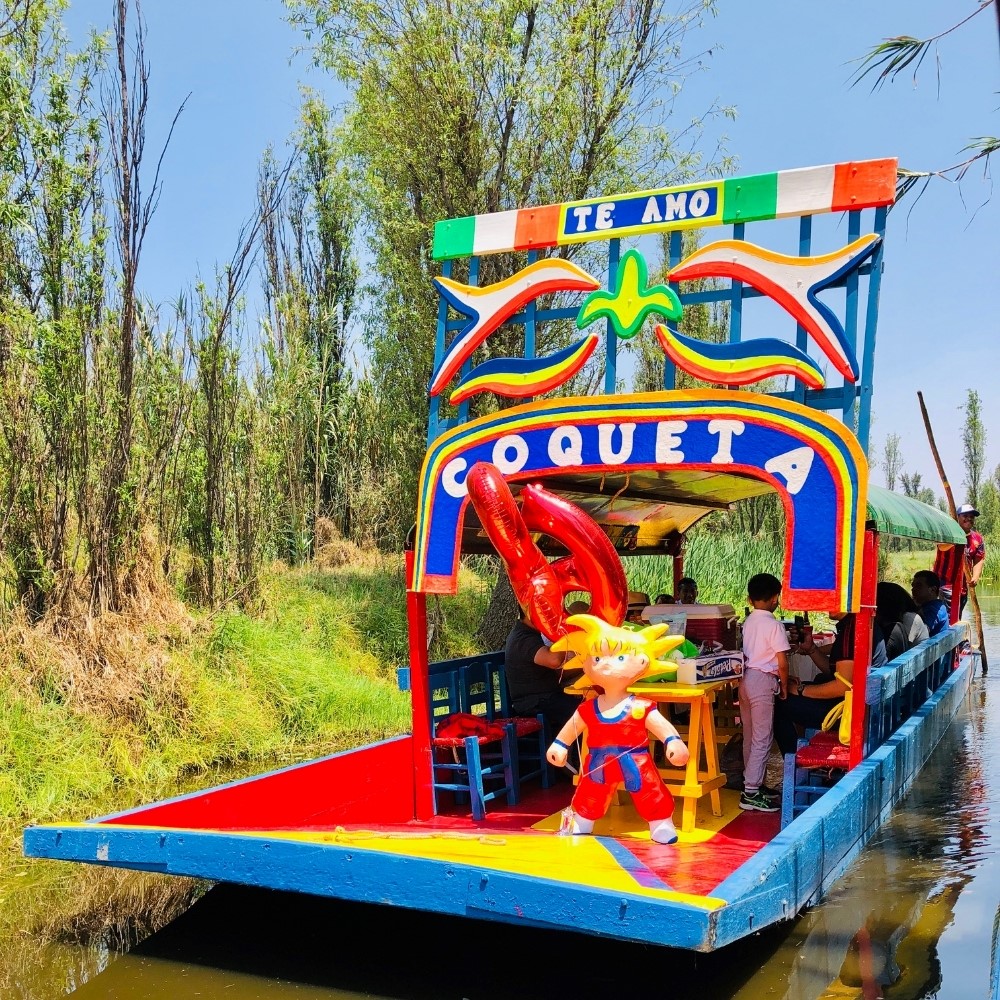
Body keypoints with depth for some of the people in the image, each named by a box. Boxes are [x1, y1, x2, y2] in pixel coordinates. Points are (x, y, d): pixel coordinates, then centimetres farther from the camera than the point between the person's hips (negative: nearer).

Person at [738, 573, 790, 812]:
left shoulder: (747, 622, 8)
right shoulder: (774, 625, -14)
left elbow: (746, 654, 10)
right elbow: (782, 662, -13)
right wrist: (784, 686, 1)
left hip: (746, 678, 8)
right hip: (763, 680, -8)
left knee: (750, 736, 16)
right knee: (762, 738, -4)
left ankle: (754, 783, 26)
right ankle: (751, 793, -5)